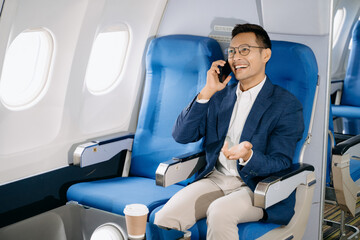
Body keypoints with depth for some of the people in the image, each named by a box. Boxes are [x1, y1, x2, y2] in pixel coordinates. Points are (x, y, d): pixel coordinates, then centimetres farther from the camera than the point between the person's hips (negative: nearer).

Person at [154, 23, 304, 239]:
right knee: (164, 218, -24)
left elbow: (280, 163, -8)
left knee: (219, 212, -37)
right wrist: (207, 92, -6)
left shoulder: (287, 105, -1)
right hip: (215, 179, 4)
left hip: (257, 188, -4)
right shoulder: (220, 96, 14)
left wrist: (248, 156, -30)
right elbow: (181, 136, 5)